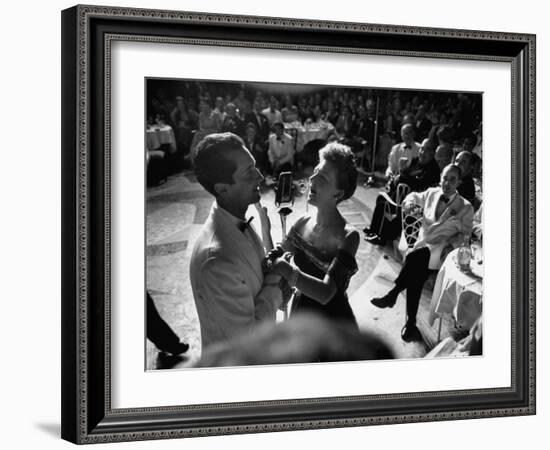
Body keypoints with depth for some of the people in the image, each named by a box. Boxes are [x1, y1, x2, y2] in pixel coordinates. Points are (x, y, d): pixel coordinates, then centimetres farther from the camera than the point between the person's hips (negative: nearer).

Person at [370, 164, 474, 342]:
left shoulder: (465, 207, 4)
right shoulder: (432, 194, 13)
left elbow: (465, 234, 7)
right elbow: (416, 196, 32)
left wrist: (451, 245, -12)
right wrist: (410, 200, 7)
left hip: (441, 249, -3)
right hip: (423, 243, 3)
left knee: (415, 257, -35)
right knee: (417, 271, -30)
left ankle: (392, 295, -23)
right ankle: (411, 323, -28)